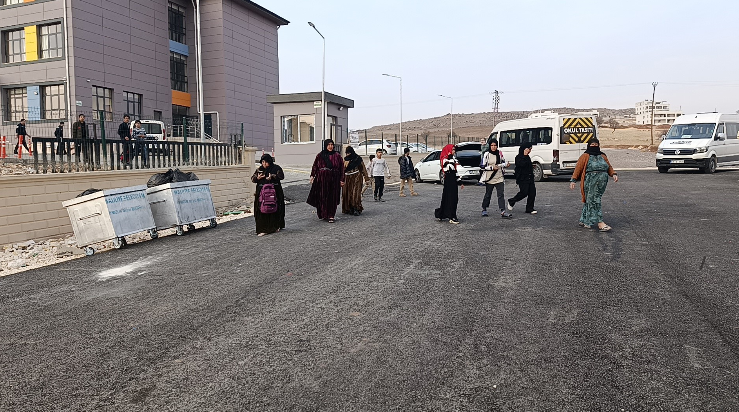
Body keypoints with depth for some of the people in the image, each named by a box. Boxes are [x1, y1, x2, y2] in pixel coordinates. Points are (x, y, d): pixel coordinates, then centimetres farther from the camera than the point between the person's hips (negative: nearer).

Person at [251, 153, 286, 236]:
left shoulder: (276, 168, 2)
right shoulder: (259, 169, 13)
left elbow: (281, 176, -12)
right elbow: (252, 179, 12)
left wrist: (272, 177, -27)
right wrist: (257, 178, -11)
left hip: (274, 192, -3)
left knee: (274, 210, 2)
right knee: (262, 211, -4)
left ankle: (276, 227, 18)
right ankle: (263, 229, -1)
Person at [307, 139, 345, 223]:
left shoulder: (337, 156, 5)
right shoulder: (320, 155, 6)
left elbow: (342, 168, 5)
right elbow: (315, 166, 3)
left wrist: (341, 180, 0)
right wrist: (312, 175, -10)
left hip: (334, 179, 0)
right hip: (322, 179, 0)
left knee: (332, 197, -1)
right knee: (322, 197, -1)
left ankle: (331, 216, 4)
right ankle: (323, 215, 9)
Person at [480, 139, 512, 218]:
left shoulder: (500, 153, 6)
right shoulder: (486, 154, -6)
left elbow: (503, 162, 19)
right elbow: (483, 166, -8)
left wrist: (506, 164, -2)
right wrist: (492, 168, -19)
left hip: (499, 178, 3)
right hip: (490, 178, -3)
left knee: (501, 194, -7)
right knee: (488, 195, 9)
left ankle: (503, 211, -12)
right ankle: (484, 209, 28)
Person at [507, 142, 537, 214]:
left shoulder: (527, 157, 18)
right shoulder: (518, 157, -8)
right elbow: (522, 164, -26)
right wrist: (525, 156, -21)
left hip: (530, 178, 8)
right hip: (522, 179, -8)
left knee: (532, 193, -1)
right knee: (524, 193, -9)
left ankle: (529, 208, 5)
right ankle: (511, 201, 13)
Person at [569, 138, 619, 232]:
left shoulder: (603, 156, 20)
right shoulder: (585, 156, 3)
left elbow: (609, 167, 22)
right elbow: (578, 168, -1)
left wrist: (613, 174, 2)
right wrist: (573, 180, -9)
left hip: (602, 181, 5)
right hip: (590, 182, -5)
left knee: (590, 200, 10)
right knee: (594, 201, -8)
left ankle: (584, 221, 21)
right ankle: (600, 222, -10)